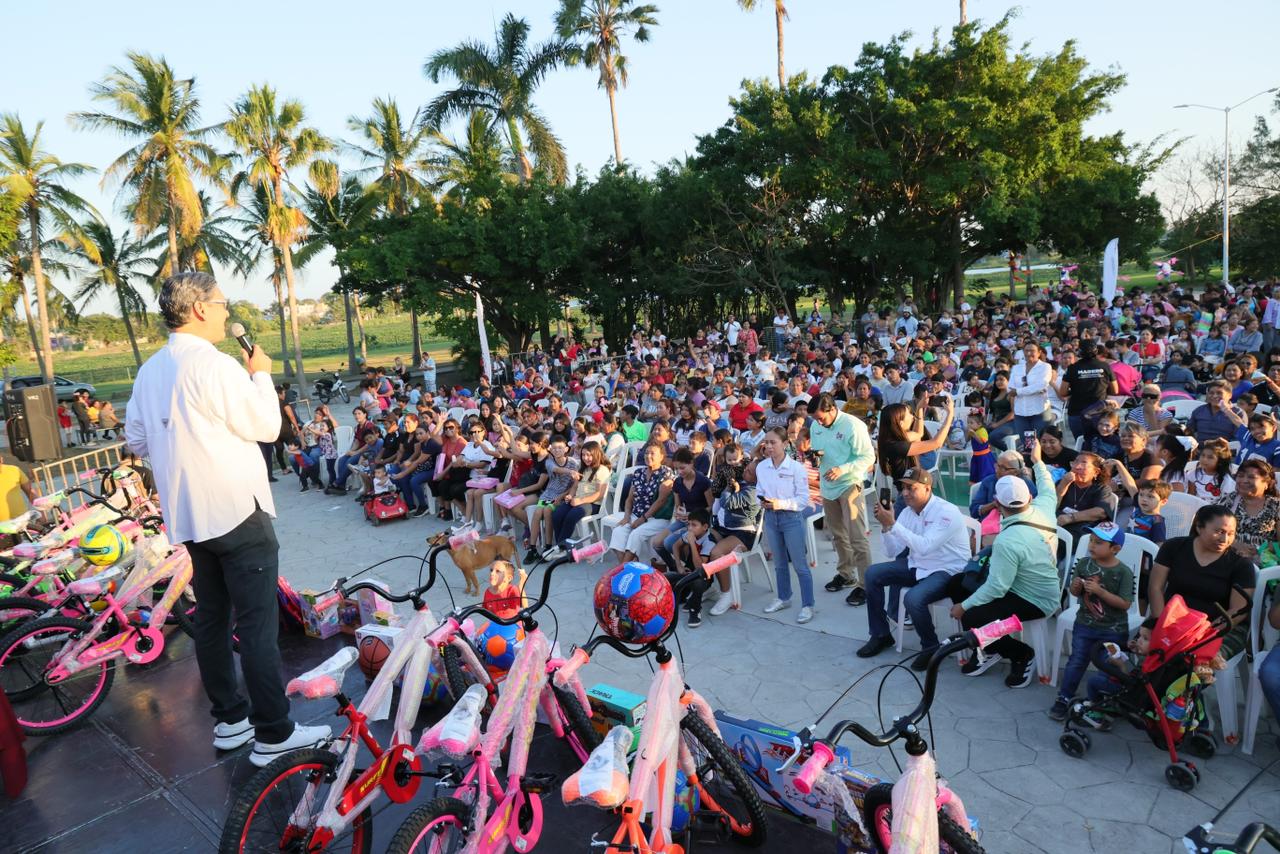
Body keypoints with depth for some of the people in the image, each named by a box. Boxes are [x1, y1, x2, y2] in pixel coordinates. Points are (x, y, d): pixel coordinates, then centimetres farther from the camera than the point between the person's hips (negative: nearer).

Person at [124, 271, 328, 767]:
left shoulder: (149, 372, 7)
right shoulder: (213, 364, -17)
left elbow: (136, 441, 14)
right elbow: (267, 427, -11)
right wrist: (261, 375, 1)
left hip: (187, 517, 8)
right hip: (238, 512, -8)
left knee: (211, 618, 15)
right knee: (257, 623, -3)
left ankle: (229, 720, 27)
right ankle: (273, 734, 3)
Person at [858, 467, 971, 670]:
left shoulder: (947, 512, -21)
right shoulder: (908, 511, 1)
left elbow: (924, 547, -33)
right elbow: (893, 552, 1)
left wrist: (893, 524, -32)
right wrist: (886, 525, -16)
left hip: (947, 571, -8)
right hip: (917, 565, 8)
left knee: (913, 599, -32)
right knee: (873, 574, -3)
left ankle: (931, 647, -2)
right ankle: (880, 635, 10)